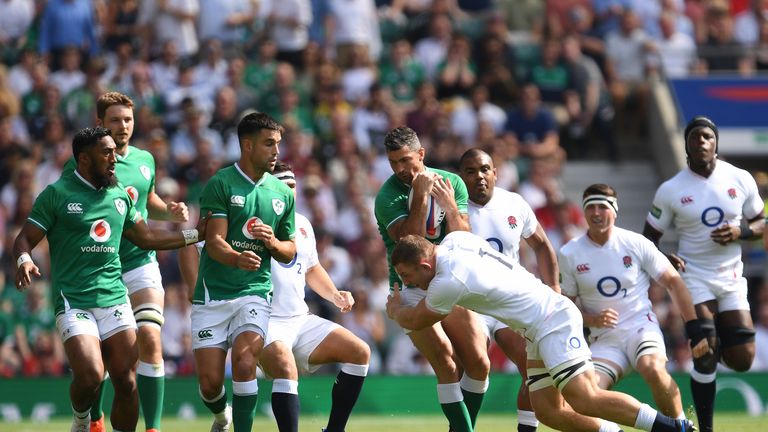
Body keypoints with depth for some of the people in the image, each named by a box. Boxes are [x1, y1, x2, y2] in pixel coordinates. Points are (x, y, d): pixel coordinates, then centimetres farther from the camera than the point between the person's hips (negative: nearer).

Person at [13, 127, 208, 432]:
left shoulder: (120, 195, 15)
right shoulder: (57, 194, -1)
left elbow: (145, 238, 25)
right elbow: (24, 239, 1)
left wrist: (195, 233, 23)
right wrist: (24, 261, -22)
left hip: (115, 300, 5)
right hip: (74, 301, -5)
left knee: (126, 382, -4)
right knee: (90, 376, -21)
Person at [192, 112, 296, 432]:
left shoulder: (282, 193, 8)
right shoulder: (220, 184, -6)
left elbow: (289, 253, 16)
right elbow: (215, 241, -14)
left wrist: (272, 242, -8)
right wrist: (237, 258, -36)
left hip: (254, 292, 2)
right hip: (212, 294, -2)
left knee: (244, 363, -23)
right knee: (210, 382, -1)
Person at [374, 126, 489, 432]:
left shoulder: (451, 183, 1)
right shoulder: (387, 197, -12)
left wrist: (450, 206, -20)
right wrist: (420, 195, -26)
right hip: (411, 290, -4)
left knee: (479, 365, -4)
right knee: (446, 364, -20)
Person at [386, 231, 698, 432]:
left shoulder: (449, 282, -21)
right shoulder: (455, 239, 4)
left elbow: (416, 321, -1)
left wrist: (395, 309, 20)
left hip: (554, 321, -10)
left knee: (584, 399, -20)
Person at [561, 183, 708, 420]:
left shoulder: (636, 243, -3)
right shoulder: (569, 254, 0)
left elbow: (673, 282, 3)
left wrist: (694, 327, -2)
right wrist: (592, 320, -11)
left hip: (641, 327, -2)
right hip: (604, 339, 2)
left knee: (653, 369, -34)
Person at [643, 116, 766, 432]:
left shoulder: (741, 180, -1)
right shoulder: (670, 190, -6)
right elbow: (649, 237, 2)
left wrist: (739, 232, -14)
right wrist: (663, 259, -19)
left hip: (731, 278, 3)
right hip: (694, 277, -3)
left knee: (742, 360, -3)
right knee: (705, 356, -14)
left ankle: (715, 343, 32)